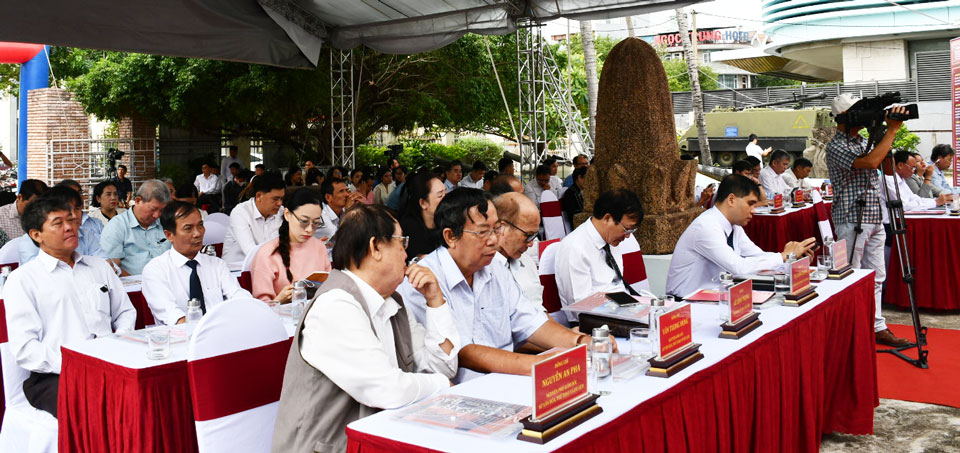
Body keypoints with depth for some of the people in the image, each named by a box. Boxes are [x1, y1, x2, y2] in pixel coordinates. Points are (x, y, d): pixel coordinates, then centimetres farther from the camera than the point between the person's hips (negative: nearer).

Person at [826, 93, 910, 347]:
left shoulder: (864, 142, 16)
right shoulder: (836, 147, -12)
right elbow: (871, 162, -25)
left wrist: (889, 130, 2)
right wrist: (892, 130, -18)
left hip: (874, 218, 9)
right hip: (852, 220, -8)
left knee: (876, 276, 11)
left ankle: (877, 327, 18)